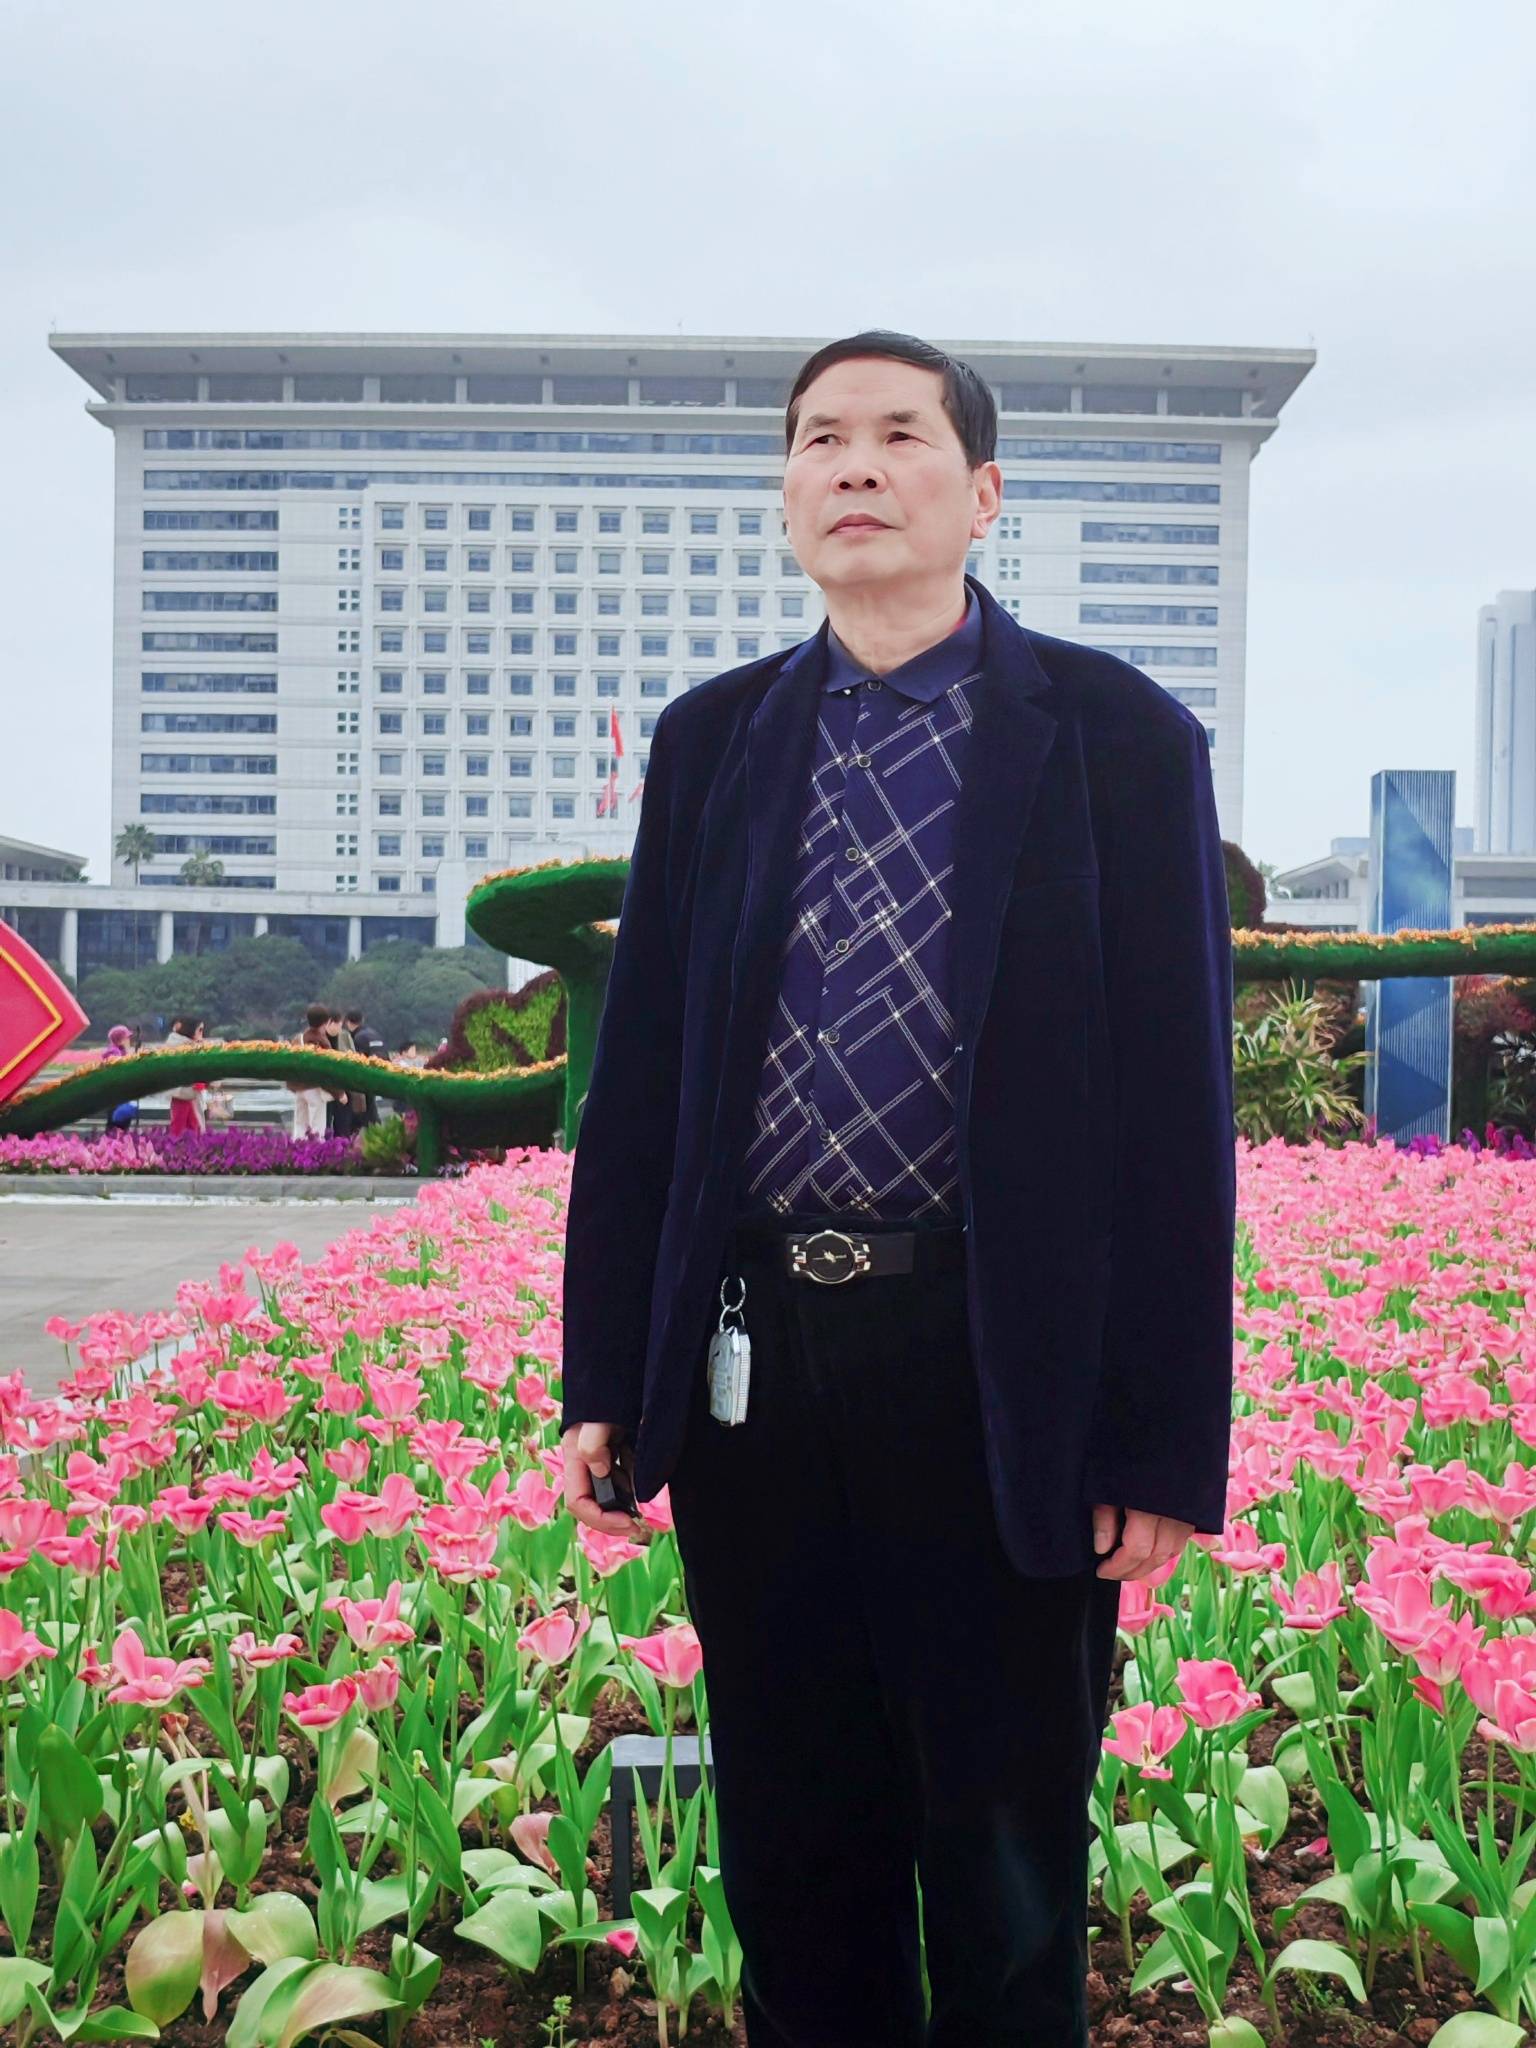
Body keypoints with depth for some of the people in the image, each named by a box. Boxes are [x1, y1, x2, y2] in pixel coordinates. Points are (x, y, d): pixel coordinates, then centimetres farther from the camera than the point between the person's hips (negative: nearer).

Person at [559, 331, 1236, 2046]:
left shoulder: (1118, 739, -2)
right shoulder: (710, 744, 9)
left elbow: (1176, 1100, -5)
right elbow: (636, 1073, 9)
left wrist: (1168, 1443, -9)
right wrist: (604, 1379, 5)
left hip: (997, 1379, -3)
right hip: (749, 1368, 3)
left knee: (1006, 1882, 11)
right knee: (791, 1865, 16)